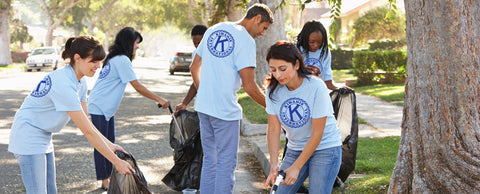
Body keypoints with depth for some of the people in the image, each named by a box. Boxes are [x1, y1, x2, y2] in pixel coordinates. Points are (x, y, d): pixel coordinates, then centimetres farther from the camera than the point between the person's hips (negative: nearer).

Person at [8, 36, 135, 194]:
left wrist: (108, 144, -4)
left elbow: (85, 121, 6)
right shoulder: (64, 85, -28)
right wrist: (117, 162, -23)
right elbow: (88, 131, -27)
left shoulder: (80, 82, 2)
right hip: (28, 138, -10)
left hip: (44, 137, 10)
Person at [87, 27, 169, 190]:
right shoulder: (122, 60, -17)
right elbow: (137, 87, -18)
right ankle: (104, 181, 0)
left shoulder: (115, 58, 13)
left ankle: (109, 177, 19)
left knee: (109, 143, 12)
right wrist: (159, 100, -14)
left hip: (107, 107, 10)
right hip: (99, 107, -10)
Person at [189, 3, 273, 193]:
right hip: (226, 111, -7)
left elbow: (194, 68, 19)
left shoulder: (212, 30, 12)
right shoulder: (245, 40, -12)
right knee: (226, 163, 2)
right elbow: (249, 86, -15)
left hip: (203, 106, 8)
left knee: (209, 160, 17)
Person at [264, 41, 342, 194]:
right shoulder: (273, 89, -8)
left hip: (325, 148, -4)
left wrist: (296, 167, -20)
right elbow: (273, 129, -8)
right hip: (295, 149, 4)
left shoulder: (316, 87, -21)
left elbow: (316, 134, -19)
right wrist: (274, 164, -21)